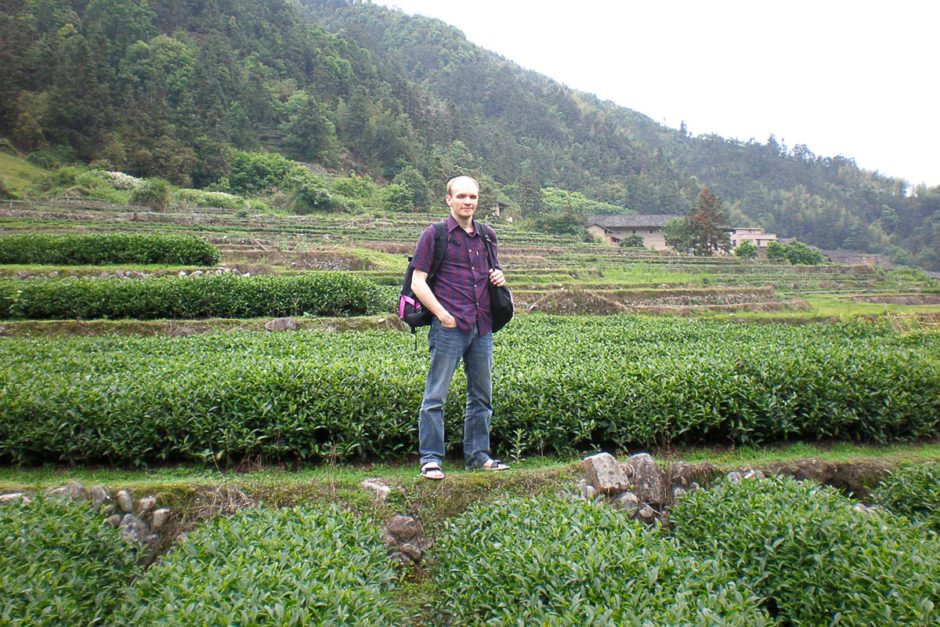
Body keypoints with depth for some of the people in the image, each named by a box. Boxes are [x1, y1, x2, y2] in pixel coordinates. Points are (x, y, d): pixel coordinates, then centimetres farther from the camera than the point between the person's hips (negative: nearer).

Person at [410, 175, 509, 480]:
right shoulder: (434, 234, -1)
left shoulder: (487, 235, 15)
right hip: (449, 327, -6)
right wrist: (442, 314, -14)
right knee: (436, 395, -3)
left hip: (483, 328, 6)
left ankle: (478, 455, 25)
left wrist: (499, 277, 4)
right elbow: (417, 282, -4)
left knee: (482, 396, 13)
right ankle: (431, 458, 8)